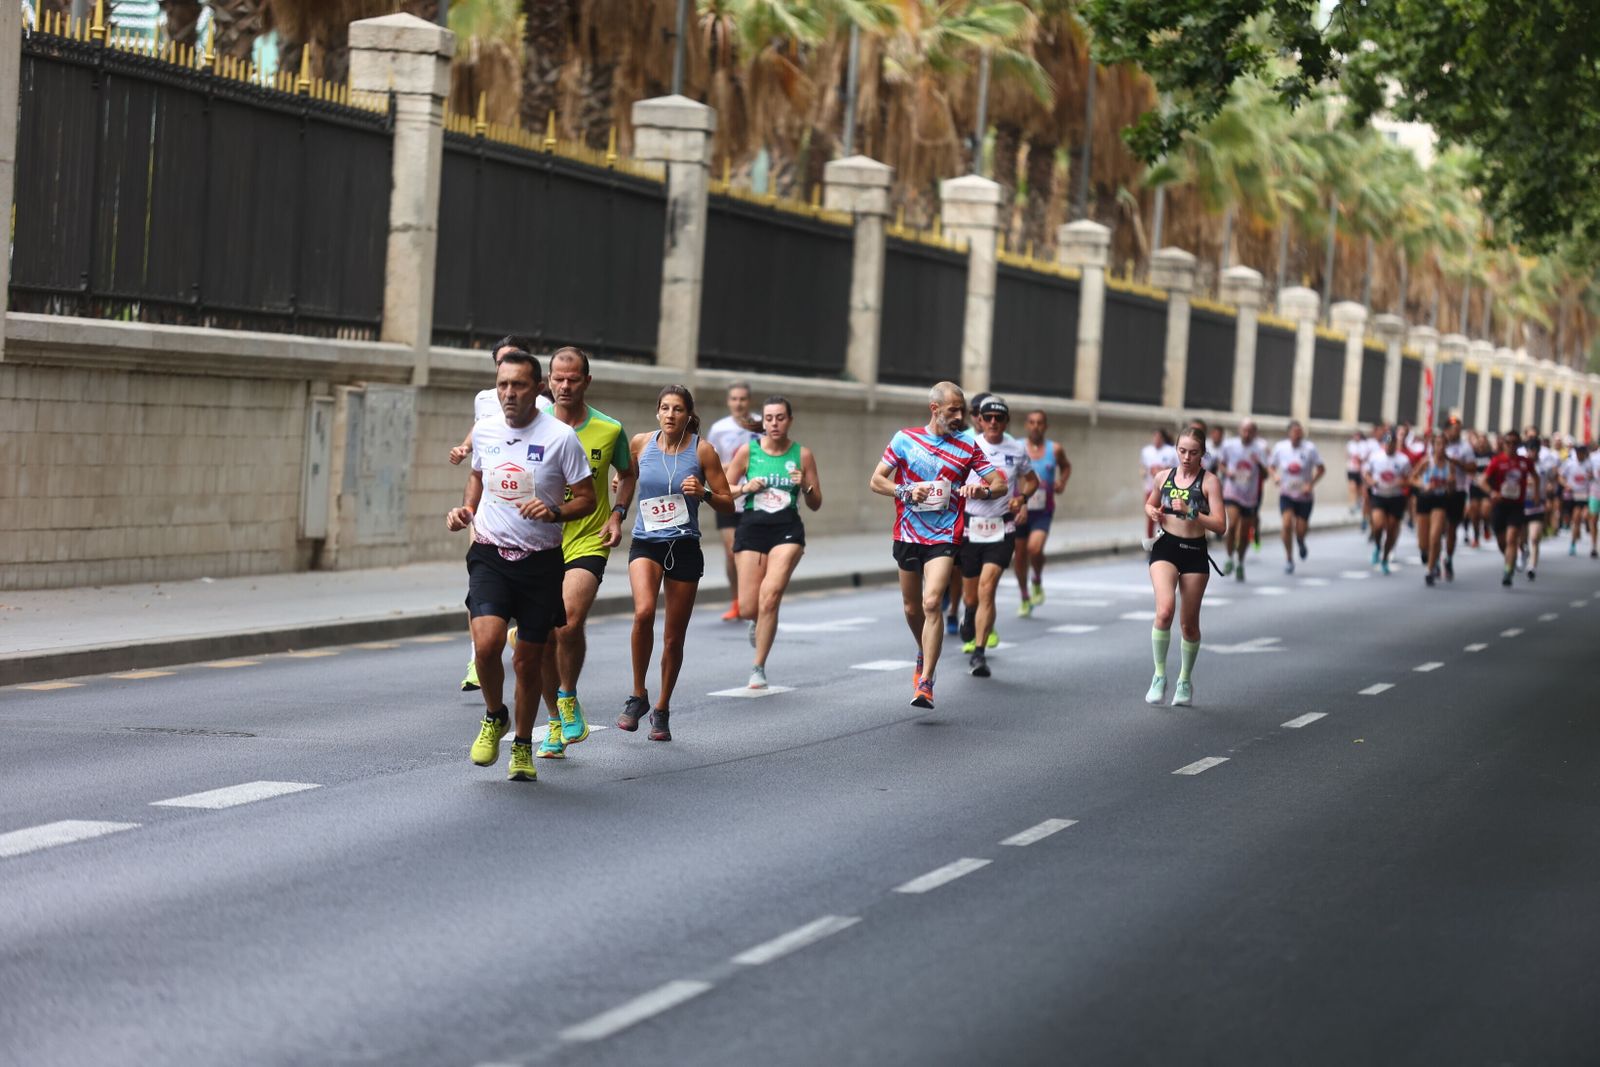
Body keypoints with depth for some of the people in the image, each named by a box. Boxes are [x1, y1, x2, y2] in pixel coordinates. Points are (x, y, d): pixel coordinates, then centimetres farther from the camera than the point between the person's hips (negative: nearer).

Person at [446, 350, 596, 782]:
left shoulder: (560, 437, -8)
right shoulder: (484, 430, 3)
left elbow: (586, 499, -3)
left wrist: (554, 512, -22)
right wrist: (466, 509, 6)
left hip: (540, 562, -1)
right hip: (489, 555, 2)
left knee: (528, 660, 5)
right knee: (487, 642, -20)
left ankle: (523, 745, 27)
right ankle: (494, 717, 9)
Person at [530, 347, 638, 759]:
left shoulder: (610, 430, -2)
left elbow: (628, 474, 17)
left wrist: (617, 514, 2)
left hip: (588, 543, -2)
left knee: (570, 622, -24)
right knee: (544, 638, 4)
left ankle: (568, 698, 1)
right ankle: (556, 725, 23)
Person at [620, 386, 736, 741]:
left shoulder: (702, 450, -3)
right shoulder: (641, 443, 1)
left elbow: (727, 504, 0)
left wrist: (704, 493, -18)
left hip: (684, 547, 0)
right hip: (645, 542, 0)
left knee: (674, 637, 4)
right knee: (643, 612, -26)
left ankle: (662, 709, 23)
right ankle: (637, 696, -10)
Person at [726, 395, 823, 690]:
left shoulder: (802, 454, 5)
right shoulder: (748, 450, 3)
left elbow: (816, 504, 10)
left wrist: (805, 486, -10)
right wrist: (745, 488, -10)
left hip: (787, 531, -1)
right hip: (752, 528, 1)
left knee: (770, 596, -21)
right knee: (748, 608, -2)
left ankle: (759, 668, -9)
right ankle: (759, 622, 39)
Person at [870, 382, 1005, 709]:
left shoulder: (967, 446, 2)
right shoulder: (905, 438, 2)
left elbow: (1000, 483, 3)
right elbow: (876, 481, 3)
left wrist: (984, 490, -20)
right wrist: (905, 491, -15)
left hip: (945, 537, -2)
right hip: (908, 535, 2)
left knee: (931, 603, -19)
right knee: (911, 607, 14)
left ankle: (925, 682, -19)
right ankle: (924, 655, 44)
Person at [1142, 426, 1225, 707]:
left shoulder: (1209, 482, -4)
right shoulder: (1163, 476, 6)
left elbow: (1219, 525, -11)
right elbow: (1149, 504, 26)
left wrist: (1189, 512, -23)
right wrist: (1152, 512, 3)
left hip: (1195, 552, -1)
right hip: (1165, 549, 1)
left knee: (1189, 623, 9)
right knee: (1165, 610, -22)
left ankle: (1185, 680, 30)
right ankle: (1159, 675, -9)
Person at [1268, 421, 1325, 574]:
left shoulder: (1310, 448, -10)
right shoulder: (1279, 447, -4)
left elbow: (1321, 469, -3)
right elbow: (1271, 466, 9)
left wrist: (1311, 484, -15)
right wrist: (1275, 476, -14)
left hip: (1304, 495, 0)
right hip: (1286, 494, 0)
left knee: (1300, 530, -1)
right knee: (1287, 524, -18)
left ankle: (1301, 542, 39)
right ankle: (1289, 559, -1)